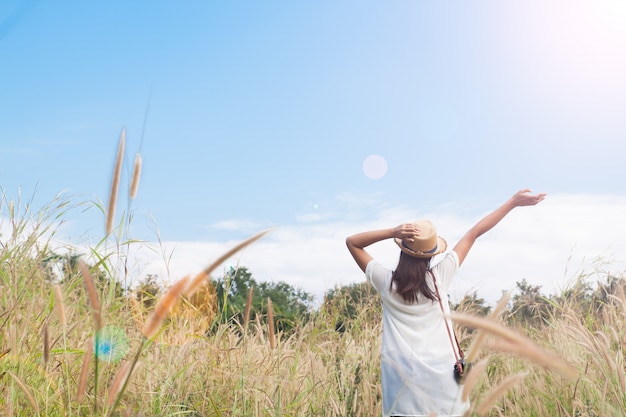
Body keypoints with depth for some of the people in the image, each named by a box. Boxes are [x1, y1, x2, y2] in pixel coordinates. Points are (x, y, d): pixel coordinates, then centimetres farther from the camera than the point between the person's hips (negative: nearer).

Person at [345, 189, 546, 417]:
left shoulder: (386, 282, -5)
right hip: (440, 373, 1)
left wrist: (391, 232, -9)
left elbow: (352, 242, 4)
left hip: (401, 376, 0)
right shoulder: (439, 277, -5)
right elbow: (473, 234, 2)